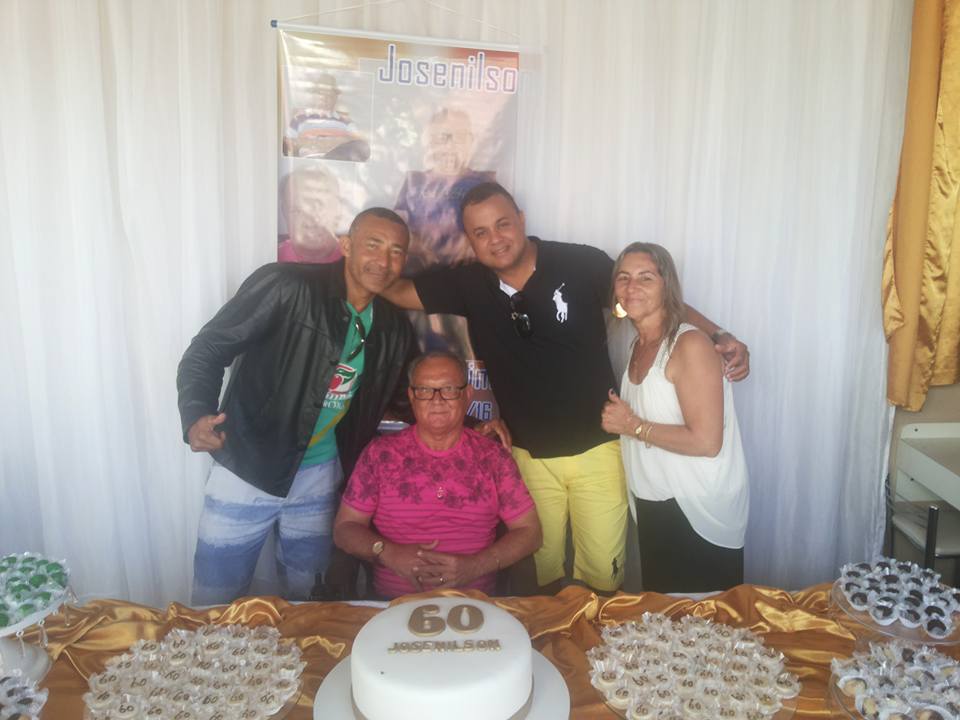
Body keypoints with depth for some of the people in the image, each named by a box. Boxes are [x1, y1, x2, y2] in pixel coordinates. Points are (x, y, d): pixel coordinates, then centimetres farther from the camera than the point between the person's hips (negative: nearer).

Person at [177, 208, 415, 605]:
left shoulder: (394, 329, 0)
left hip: (319, 477, 4)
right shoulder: (285, 287, -18)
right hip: (248, 470, -4)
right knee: (213, 599, 9)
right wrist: (197, 415, -33)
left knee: (306, 594, 19)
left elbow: (386, 401, 13)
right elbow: (208, 349, -15)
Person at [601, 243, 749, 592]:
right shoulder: (639, 344, 6)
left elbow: (707, 441, -24)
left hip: (699, 515, -8)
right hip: (654, 508, 8)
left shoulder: (690, 344, -19)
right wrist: (616, 417, 3)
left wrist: (633, 426, -17)